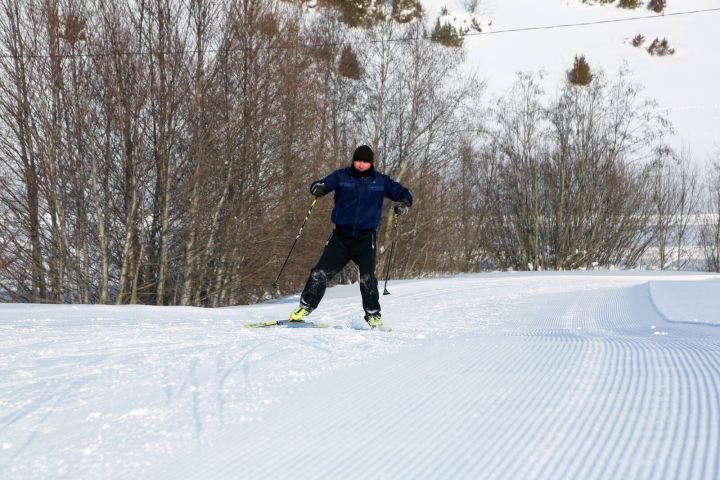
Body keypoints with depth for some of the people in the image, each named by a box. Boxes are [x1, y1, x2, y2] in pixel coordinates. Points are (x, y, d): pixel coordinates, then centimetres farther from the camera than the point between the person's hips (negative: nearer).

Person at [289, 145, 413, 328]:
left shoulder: (380, 181, 4)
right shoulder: (342, 176, 2)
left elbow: (403, 193, 10)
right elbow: (323, 185, -6)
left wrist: (403, 203, -12)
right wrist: (317, 188, -30)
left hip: (365, 238, -1)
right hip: (341, 235, 1)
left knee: (367, 277, -15)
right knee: (321, 272, -6)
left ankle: (373, 315, 0)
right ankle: (305, 306, 9)